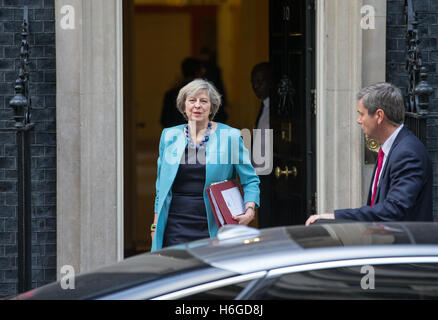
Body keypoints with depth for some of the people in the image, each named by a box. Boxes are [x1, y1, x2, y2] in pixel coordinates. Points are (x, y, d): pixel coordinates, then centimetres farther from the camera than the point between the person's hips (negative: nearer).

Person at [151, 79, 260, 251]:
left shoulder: (230, 136, 2)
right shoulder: (169, 136, 10)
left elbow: (250, 180, 5)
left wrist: (250, 210, -12)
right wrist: (155, 226, 13)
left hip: (213, 228, -2)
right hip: (176, 227, 2)